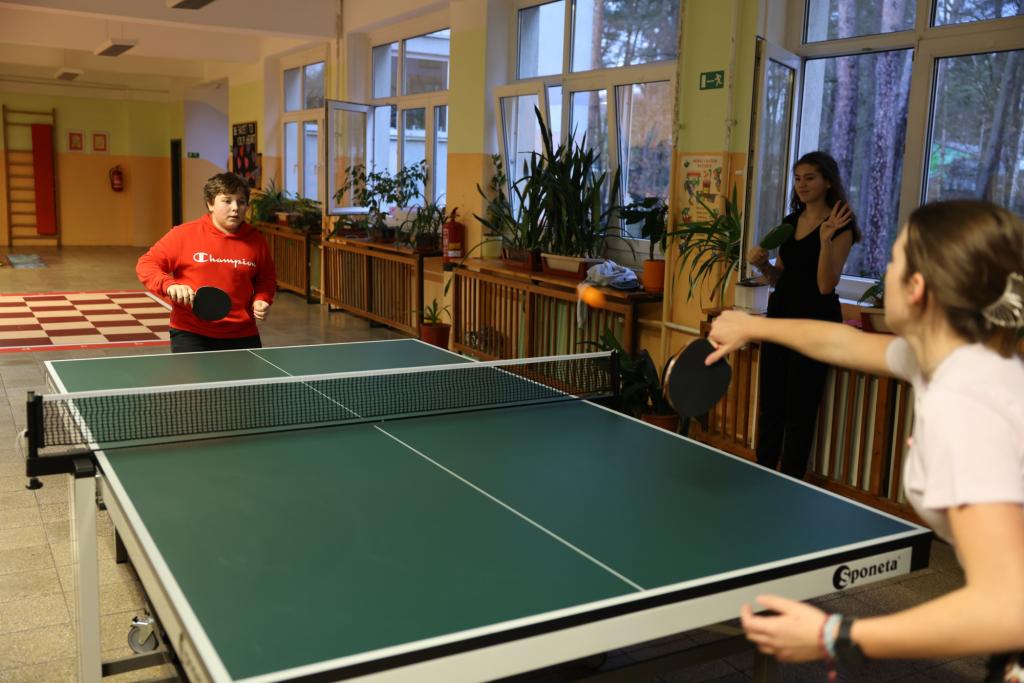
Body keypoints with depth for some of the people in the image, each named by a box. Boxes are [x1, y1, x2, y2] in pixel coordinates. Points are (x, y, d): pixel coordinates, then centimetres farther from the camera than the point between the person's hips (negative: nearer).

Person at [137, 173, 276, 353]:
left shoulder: (256, 241, 4)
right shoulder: (184, 234, -4)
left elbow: (266, 280, 20)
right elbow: (146, 264, -1)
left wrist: (261, 300, 0)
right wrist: (169, 285, -20)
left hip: (241, 336, 3)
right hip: (191, 335, -3)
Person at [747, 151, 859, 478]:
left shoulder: (839, 226, -10)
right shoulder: (790, 222, 11)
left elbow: (826, 285, -18)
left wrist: (826, 240, -29)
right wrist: (762, 263, -3)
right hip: (780, 315, 7)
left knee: (799, 410, 0)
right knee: (770, 403, 11)